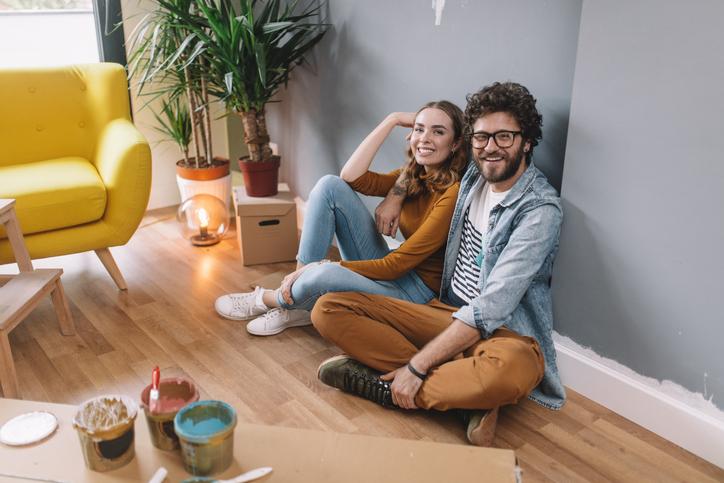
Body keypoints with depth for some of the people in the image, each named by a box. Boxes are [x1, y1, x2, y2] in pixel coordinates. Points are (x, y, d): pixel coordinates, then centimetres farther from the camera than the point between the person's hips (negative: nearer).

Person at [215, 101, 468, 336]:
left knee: (324, 277, -37)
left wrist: (321, 267, -20)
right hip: (387, 268, 7)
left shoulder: (454, 192, -20)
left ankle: (271, 300, 1)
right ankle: (296, 293, -9)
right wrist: (392, 120, -8)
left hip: (418, 291, -7)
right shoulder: (413, 176, 5)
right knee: (330, 185, -10)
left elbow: (396, 265, -22)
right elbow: (352, 177, -9)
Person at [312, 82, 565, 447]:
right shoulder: (474, 175, 5)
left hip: (501, 333, -6)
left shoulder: (540, 210, -15)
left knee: (512, 369, -44)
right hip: (445, 313, 7)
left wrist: (416, 366, -24)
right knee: (329, 309, -11)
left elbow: (492, 307, -23)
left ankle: (383, 387, -20)